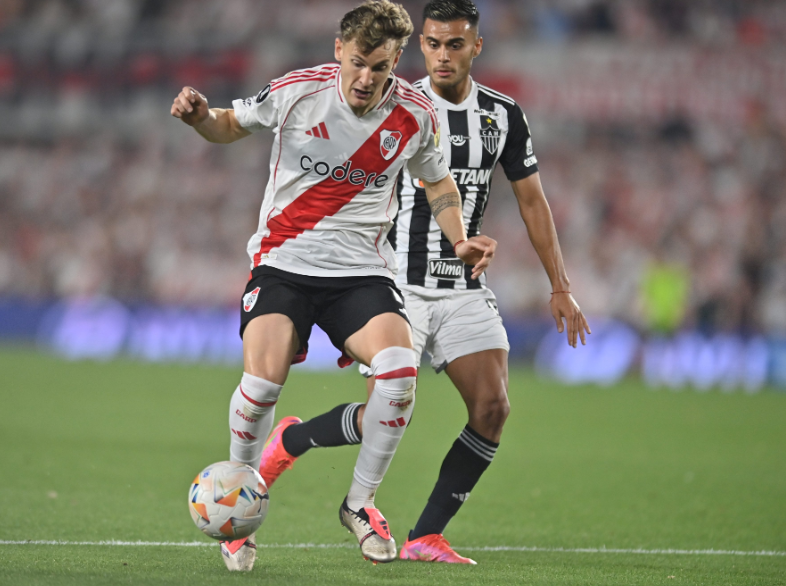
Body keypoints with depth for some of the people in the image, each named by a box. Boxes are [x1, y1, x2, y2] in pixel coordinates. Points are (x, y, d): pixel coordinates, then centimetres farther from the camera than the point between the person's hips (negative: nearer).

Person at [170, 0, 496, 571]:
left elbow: (439, 183, 15)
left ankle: (360, 502, -2)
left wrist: (460, 240, -1)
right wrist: (200, 117, -13)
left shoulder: (415, 115, -4)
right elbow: (232, 125, 10)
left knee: (400, 368, -25)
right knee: (263, 379, -23)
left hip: (362, 269, 1)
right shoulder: (297, 91, -8)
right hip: (283, 261, -1)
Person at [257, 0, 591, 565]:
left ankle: (426, 537, -2)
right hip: (400, 285, -4)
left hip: (466, 291, 4)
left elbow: (532, 201, 12)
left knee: (493, 407, -12)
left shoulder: (504, 115, 5)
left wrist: (561, 287, 8)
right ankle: (290, 440, 14)